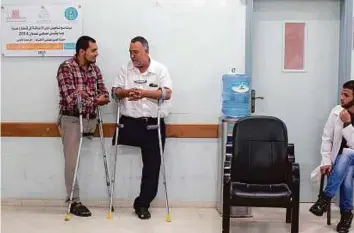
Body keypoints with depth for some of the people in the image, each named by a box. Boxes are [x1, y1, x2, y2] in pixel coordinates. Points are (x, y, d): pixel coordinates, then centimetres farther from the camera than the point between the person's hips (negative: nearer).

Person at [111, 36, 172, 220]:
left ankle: (142, 204, 16)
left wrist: (144, 92, -25)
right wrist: (126, 92, -23)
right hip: (130, 122, 1)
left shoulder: (160, 69, 1)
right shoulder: (125, 69, 6)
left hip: (153, 124, -1)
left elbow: (167, 93, -10)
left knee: (152, 166, 4)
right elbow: (115, 91, 1)